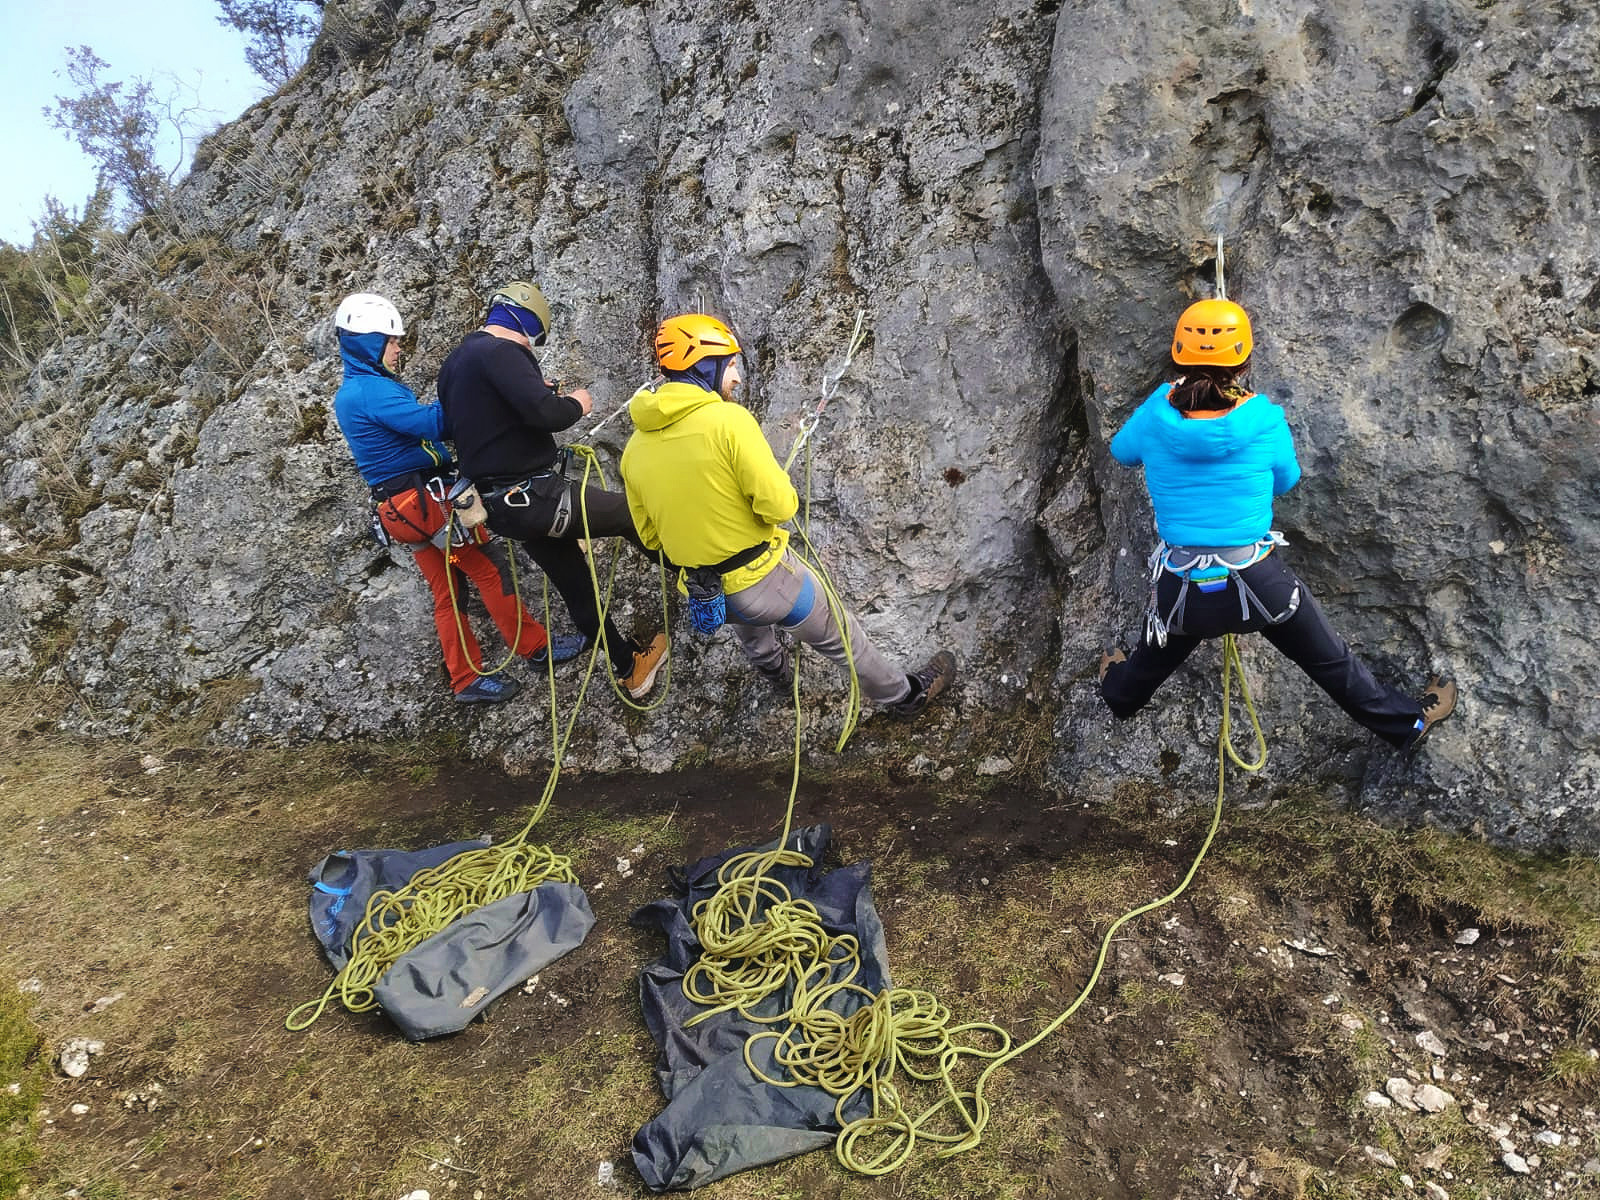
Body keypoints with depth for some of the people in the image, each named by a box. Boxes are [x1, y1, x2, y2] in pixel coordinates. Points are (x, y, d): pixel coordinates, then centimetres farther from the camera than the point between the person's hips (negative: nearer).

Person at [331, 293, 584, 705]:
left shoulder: (348, 394, 18)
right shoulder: (371, 390, -15)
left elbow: (414, 427, 16)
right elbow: (429, 422, -26)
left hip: (404, 508, 10)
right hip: (426, 500, -10)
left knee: (448, 591, 11)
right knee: (489, 568, -1)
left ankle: (467, 680, 15)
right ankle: (536, 646, 7)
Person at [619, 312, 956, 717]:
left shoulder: (634, 451, -4)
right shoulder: (728, 419, -22)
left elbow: (650, 536, 7)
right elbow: (780, 504, -24)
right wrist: (780, 497, 0)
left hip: (704, 593, 6)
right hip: (765, 577, -5)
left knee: (747, 620, 40)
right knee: (838, 635, 18)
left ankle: (773, 668, 67)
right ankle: (904, 694, 40)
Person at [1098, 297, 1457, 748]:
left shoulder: (1156, 412, -9)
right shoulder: (1265, 418, -10)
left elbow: (1121, 451, 14)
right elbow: (1286, 481, 9)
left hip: (1180, 590, 1)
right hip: (1259, 582, -1)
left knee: (1155, 654, 33)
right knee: (1331, 661, 21)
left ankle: (1118, 695, 62)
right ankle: (1407, 723, 43)